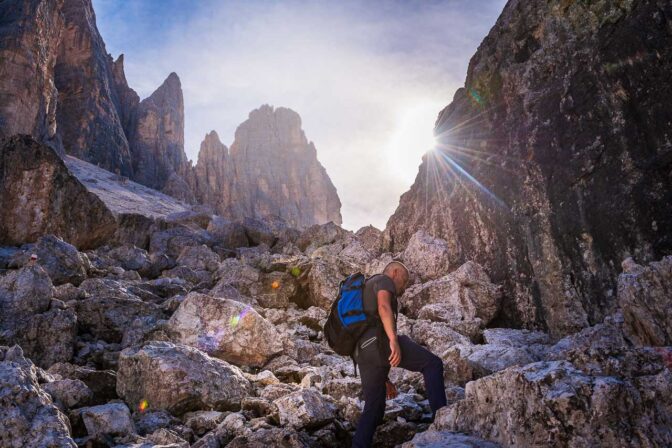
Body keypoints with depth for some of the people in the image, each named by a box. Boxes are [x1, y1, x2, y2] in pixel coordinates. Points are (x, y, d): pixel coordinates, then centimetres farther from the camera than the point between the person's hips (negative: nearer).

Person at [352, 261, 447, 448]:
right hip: (381, 340, -8)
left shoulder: (365, 303, 39)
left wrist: (384, 379, 32)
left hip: (365, 352, 8)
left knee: (374, 410, 10)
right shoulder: (383, 280, 13)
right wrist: (394, 340, -24)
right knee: (432, 364, 2)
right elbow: (384, 306, -11)